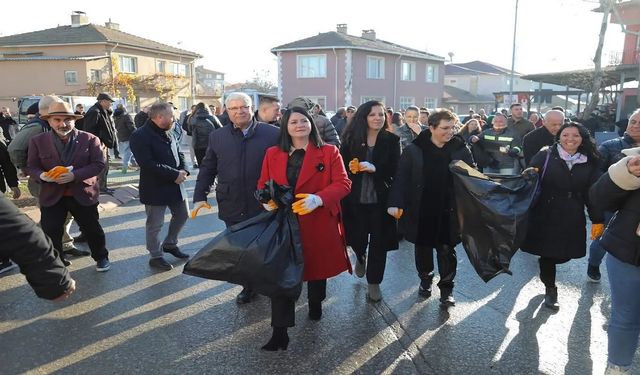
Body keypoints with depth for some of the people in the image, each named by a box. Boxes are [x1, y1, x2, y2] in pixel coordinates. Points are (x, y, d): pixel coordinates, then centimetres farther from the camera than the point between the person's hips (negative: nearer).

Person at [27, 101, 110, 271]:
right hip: (52, 196, 1)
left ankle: (101, 257, 33)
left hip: (83, 194, -1)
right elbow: (32, 167, 2)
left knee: (92, 230, 11)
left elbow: (99, 164, -10)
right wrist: (42, 175, -23)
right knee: (50, 233, 4)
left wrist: (75, 175, -25)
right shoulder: (38, 141, -1)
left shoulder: (89, 139, -6)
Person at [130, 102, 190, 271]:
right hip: (155, 188, -8)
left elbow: (179, 154, 12)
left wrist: (182, 171, -8)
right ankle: (156, 256, 24)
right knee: (155, 224, 6)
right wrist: (175, 175, -24)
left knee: (182, 215, 18)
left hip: (175, 185, 8)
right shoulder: (140, 136, -17)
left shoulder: (168, 133, 8)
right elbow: (148, 164, -26)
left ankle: (169, 244, 40)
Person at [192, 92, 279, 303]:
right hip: (233, 208, 2)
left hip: (265, 207, -2)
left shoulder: (272, 134, -6)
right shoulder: (217, 137, 4)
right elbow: (207, 170, 9)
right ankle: (249, 286, 33)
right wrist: (200, 196, 3)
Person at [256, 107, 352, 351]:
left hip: (318, 223, 0)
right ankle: (280, 331, 3)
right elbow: (263, 184, 10)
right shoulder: (273, 154, 7)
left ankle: (315, 304, 47)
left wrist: (318, 198, -25)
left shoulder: (329, 152, -2)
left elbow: (343, 183, -8)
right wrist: (267, 199, -13)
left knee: (317, 267, 18)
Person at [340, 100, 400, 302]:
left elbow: (396, 170, -7)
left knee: (378, 241, 6)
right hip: (355, 199, 1)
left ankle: (374, 283, 26)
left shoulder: (392, 140, -3)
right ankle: (361, 258, 47)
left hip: (381, 200, -1)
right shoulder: (351, 139, -1)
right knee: (356, 238, 9)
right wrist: (350, 168, -15)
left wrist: (375, 169, -21)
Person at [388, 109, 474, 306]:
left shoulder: (461, 149, -3)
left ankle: (446, 288, 23)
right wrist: (395, 203, -21)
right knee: (423, 247, 16)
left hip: (448, 211, 0)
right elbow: (401, 177, -10)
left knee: (446, 249, 7)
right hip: (421, 210, 0)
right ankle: (425, 279, 39)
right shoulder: (413, 150, -8)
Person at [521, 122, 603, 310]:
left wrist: (598, 219, 4)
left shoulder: (589, 163, 4)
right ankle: (550, 288, 27)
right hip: (545, 215, -3)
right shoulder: (545, 156, -5)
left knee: (565, 254, 6)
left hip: (571, 218, 3)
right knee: (547, 252, 4)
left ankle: (546, 268, 41)